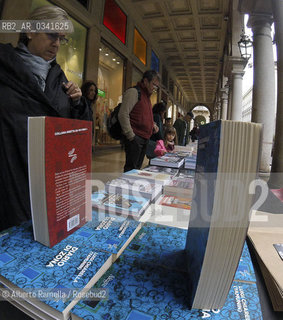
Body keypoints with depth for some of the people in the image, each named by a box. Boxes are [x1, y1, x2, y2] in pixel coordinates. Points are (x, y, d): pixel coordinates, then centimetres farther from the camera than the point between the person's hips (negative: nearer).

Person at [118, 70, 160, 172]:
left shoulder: (146, 95, 21)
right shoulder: (133, 92, -7)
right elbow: (123, 115, -16)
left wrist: (153, 124, 11)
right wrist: (131, 136, -17)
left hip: (144, 138, 9)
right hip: (135, 138, -9)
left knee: (137, 168, 12)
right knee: (131, 169, -4)